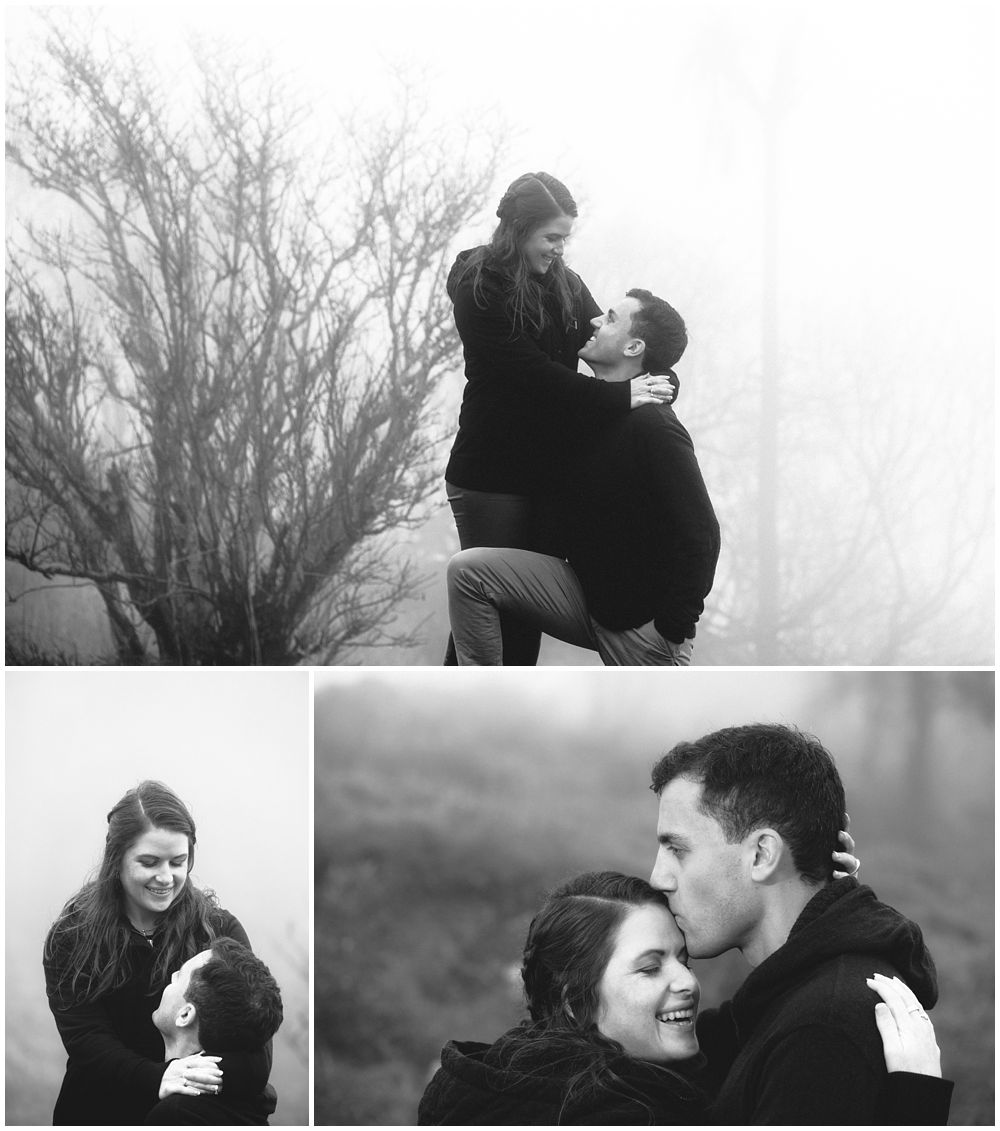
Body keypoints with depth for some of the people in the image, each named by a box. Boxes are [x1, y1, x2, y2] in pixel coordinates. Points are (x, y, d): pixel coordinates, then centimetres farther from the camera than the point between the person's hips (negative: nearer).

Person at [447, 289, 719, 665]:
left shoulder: (653, 427, -20)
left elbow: (698, 535, -24)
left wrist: (674, 633, -22)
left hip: (643, 619, -7)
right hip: (585, 588, 8)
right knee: (468, 571, -10)